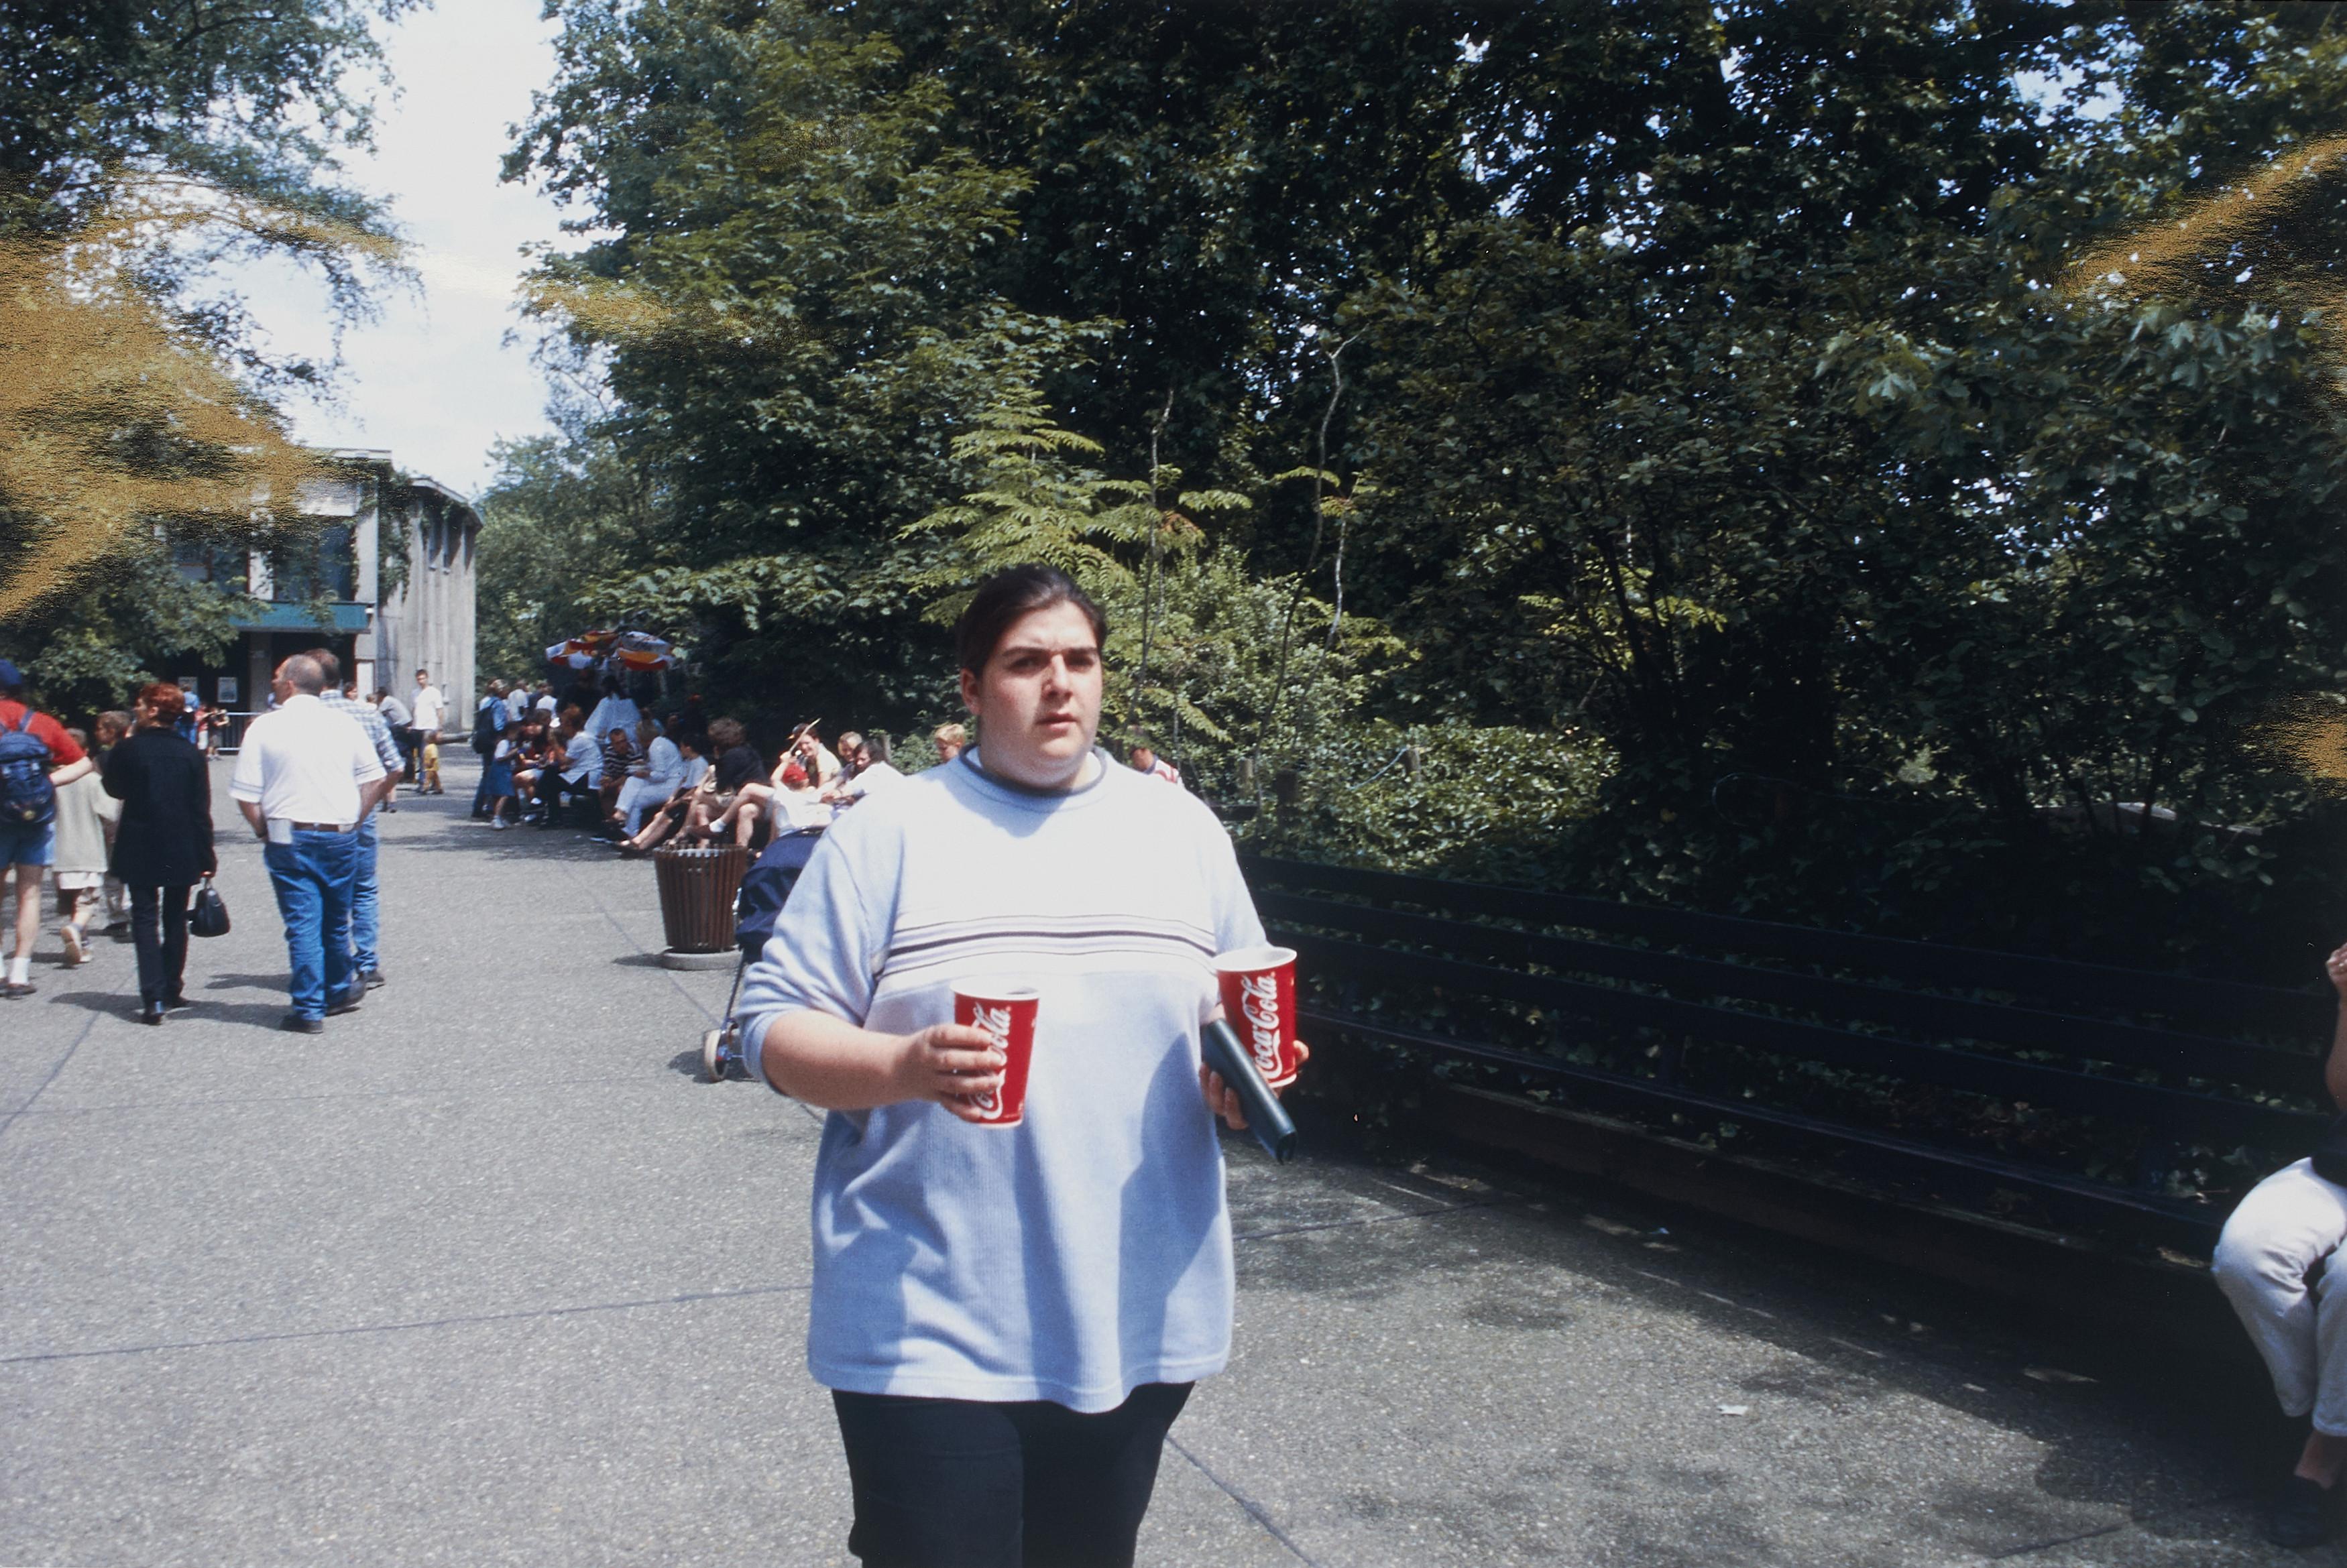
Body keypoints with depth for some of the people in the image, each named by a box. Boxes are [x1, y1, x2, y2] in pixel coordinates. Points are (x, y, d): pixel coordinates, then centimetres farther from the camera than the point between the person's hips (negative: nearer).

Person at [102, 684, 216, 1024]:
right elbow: (202, 810, -2)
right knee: (175, 919, 14)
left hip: (139, 851, -2)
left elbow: (114, 789, 11)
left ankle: (154, 998, -10)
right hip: (181, 852, 2)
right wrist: (206, 855, 3)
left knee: (145, 919, 0)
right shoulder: (191, 754, -3)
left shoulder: (127, 751, -9)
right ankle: (172, 991, 19)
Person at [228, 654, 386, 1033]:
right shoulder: (345, 724, 3)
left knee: (302, 924, 1)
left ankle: (309, 1009, 3)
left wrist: (265, 832, 7)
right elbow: (372, 777, 7)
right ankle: (339, 992, 32)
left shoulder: (264, 727, -5)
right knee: (336, 921, 17)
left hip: (289, 839, -3)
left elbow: (246, 795, -6)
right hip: (340, 836, 3)